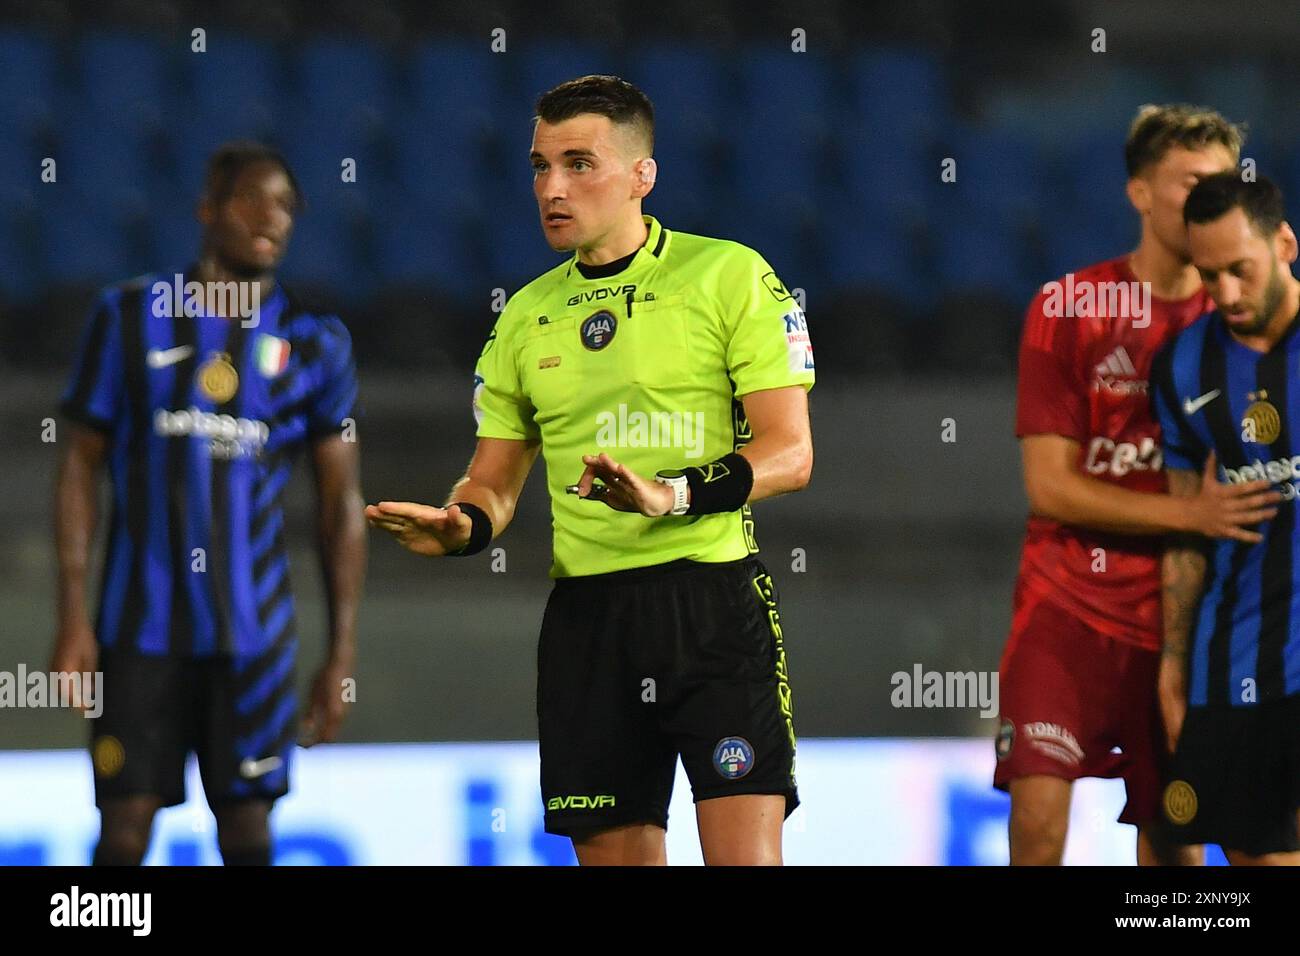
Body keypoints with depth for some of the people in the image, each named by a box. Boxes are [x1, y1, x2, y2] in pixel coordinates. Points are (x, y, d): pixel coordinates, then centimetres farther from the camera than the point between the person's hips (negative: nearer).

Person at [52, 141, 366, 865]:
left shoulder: (315, 342, 6)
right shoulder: (130, 316, 5)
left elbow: (342, 502, 7)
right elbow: (82, 465, 5)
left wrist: (344, 651, 1)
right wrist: (73, 616, -3)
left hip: (254, 631, 1)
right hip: (140, 626, -1)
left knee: (247, 827, 1)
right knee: (124, 827, -4)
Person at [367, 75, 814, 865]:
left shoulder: (729, 276, 0)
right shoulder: (526, 317, 15)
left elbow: (789, 453, -6)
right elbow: (495, 477, 18)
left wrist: (676, 495, -22)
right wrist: (464, 526, -6)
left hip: (714, 600, -4)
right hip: (586, 614, 5)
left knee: (746, 855, -15)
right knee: (614, 852, 4)